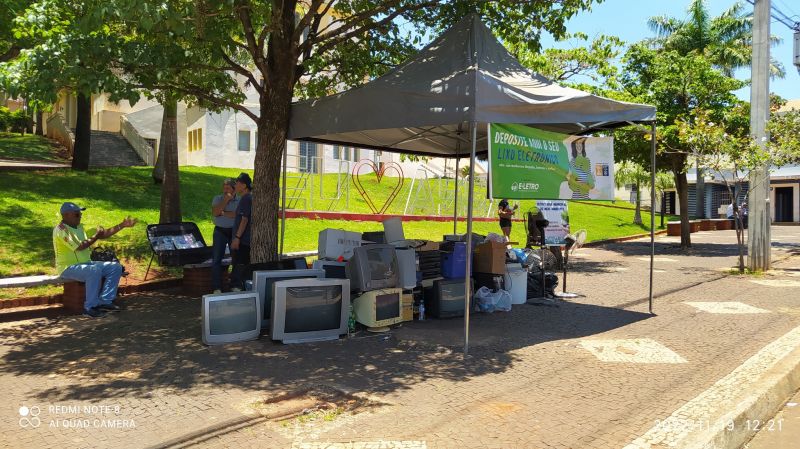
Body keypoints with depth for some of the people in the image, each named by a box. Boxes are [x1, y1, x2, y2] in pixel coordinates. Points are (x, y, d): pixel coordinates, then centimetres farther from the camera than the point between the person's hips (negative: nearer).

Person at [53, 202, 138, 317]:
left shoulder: (80, 227, 13)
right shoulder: (60, 229, -13)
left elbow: (103, 233, 14)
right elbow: (79, 246, -23)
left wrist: (122, 225, 6)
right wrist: (96, 236, -11)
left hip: (86, 264, 9)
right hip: (69, 268, -9)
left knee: (116, 267, -4)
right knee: (95, 270, -36)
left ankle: (104, 301, -9)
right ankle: (90, 307, -25)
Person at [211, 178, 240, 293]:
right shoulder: (217, 199, 5)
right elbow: (215, 213, -11)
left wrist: (223, 213, -13)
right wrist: (226, 200, -13)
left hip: (234, 231, -1)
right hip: (220, 231, 1)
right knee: (216, 259, -4)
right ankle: (217, 288, -2)